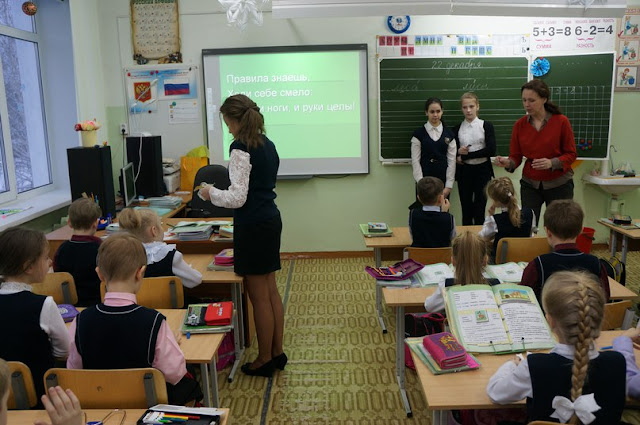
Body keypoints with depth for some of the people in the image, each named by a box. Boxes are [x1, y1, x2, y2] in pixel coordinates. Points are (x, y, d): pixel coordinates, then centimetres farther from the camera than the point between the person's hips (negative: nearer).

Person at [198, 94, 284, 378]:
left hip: (253, 227, -9)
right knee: (270, 291, 16)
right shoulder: (267, 144, 11)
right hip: (271, 219, 9)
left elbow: (238, 198, -19)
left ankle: (264, 359, 18)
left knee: (259, 296, 3)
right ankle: (277, 352, 28)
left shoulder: (240, 148, -16)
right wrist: (220, 191, 21)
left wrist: (211, 193, -3)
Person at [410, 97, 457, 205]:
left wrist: (448, 186, -3)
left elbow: (451, 160, 3)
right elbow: (415, 161, -2)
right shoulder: (419, 134, 1)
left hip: (443, 179, 2)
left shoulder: (449, 134, 6)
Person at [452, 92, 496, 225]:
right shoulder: (457, 129, 7)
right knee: (466, 210, 5)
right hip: (464, 171, 2)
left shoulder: (486, 126, 0)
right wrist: (458, 152, -14)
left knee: (480, 210, -1)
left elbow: (491, 150, -11)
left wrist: (466, 155, -13)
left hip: (482, 170, -2)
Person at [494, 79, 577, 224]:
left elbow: (571, 154, -5)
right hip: (530, 184, 2)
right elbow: (516, 156, -1)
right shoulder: (519, 124, -3)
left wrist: (552, 163, -24)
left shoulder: (561, 121, -9)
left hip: (559, 185, -1)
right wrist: (507, 163, -23)